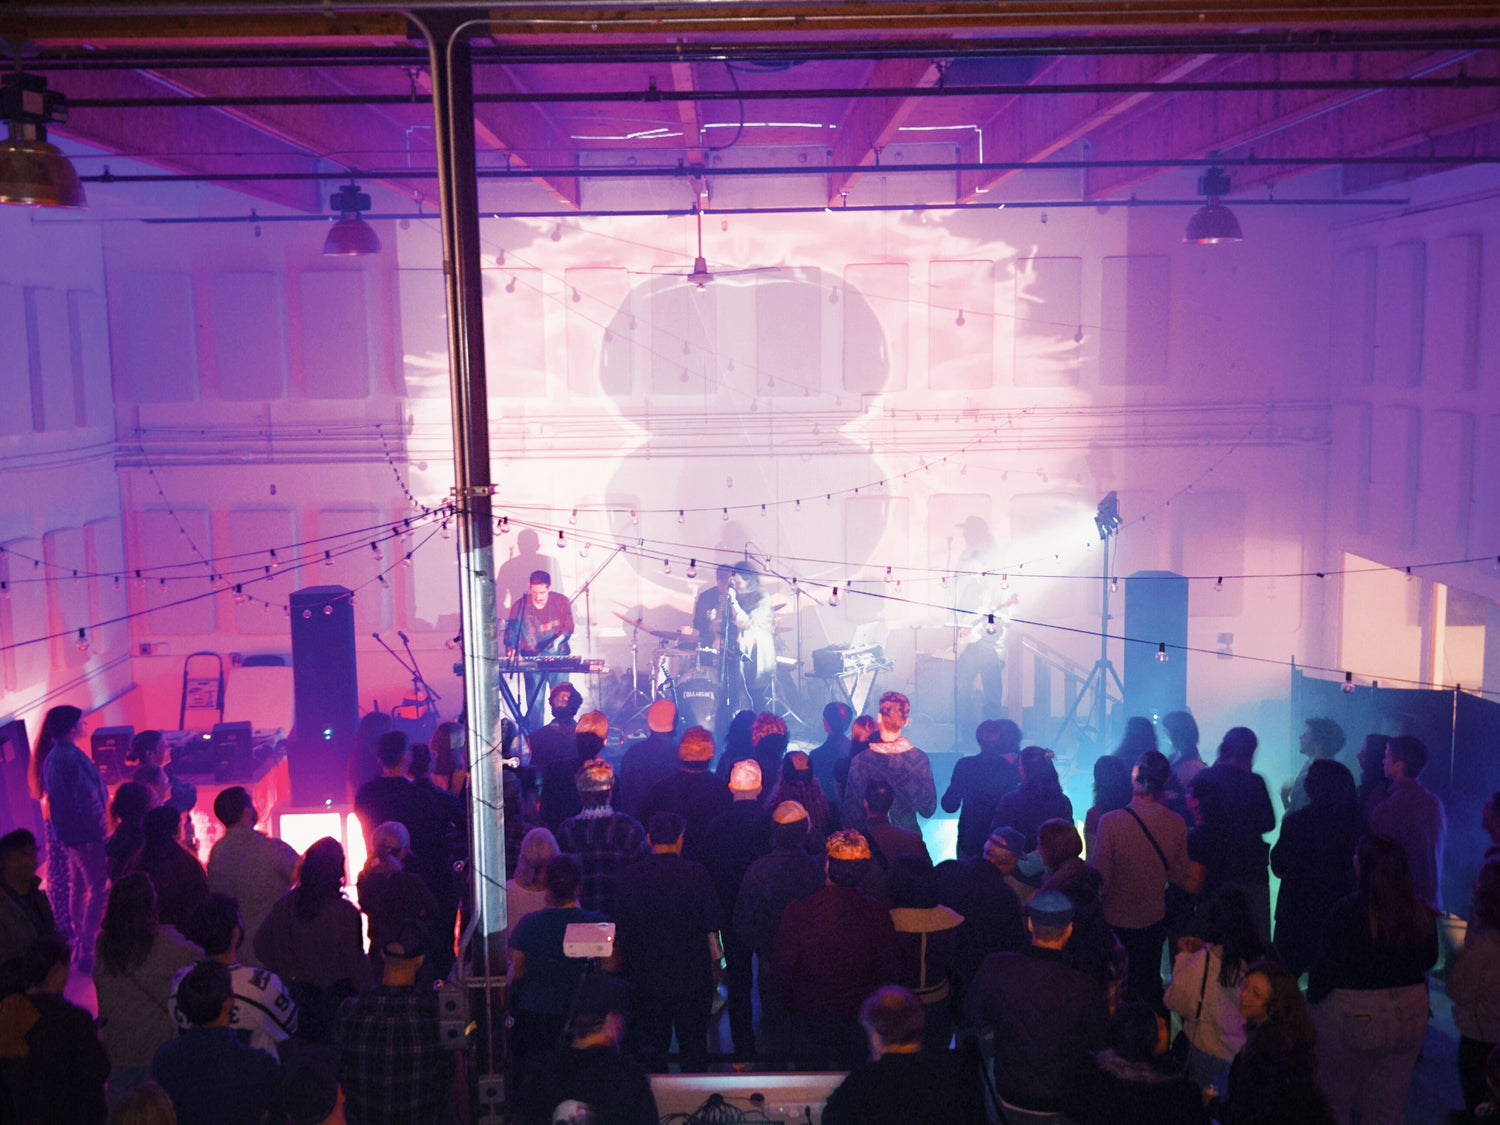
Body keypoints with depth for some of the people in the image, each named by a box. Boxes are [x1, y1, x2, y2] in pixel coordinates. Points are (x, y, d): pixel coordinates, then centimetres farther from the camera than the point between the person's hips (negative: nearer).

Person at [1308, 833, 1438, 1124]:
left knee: (1333, 1100, 14)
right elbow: (1429, 960, 10)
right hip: (1409, 1016, 5)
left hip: (1352, 1017, -5)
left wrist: (1313, 996, 1)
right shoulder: (1421, 911, -6)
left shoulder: (1348, 912, -22)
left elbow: (1326, 967, -16)